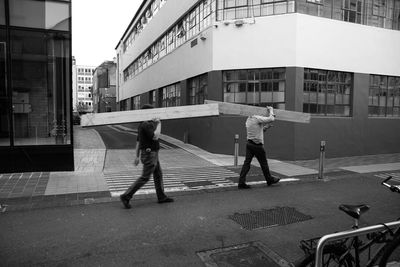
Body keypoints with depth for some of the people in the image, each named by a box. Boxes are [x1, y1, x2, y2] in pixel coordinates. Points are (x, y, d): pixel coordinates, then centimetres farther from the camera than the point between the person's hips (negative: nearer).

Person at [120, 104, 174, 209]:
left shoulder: (142, 125, 11)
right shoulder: (146, 125, -20)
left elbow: (138, 141, 14)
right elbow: (155, 137, -31)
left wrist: (137, 156, 17)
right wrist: (159, 124, -18)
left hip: (152, 154, 10)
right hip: (149, 154, -10)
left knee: (158, 175, 16)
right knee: (144, 178, -5)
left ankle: (162, 197, 25)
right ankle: (126, 196, 1)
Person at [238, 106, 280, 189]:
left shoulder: (248, 119, 14)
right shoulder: (257, 118, -14)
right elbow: (271, 119, -15)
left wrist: (266, 127, 17)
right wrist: (270, 110, 0)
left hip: (249, 144, 8)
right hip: (257, 145, -8)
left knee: (247, 163, 4)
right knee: (264, 163, 9)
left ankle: (241, 182, 0)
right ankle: (270, 179, 26)